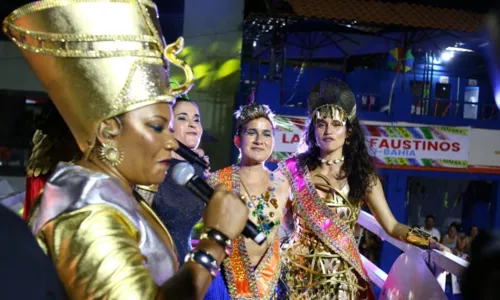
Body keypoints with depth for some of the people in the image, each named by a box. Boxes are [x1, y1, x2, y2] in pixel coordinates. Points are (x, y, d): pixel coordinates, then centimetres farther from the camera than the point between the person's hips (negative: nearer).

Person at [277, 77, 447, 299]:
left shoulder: (361, 174, 0)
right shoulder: (294, 168, -2)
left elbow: (391, 226, -3)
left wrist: (433, 244, -13)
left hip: (341, 278, 0)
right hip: (299, 273, 0)